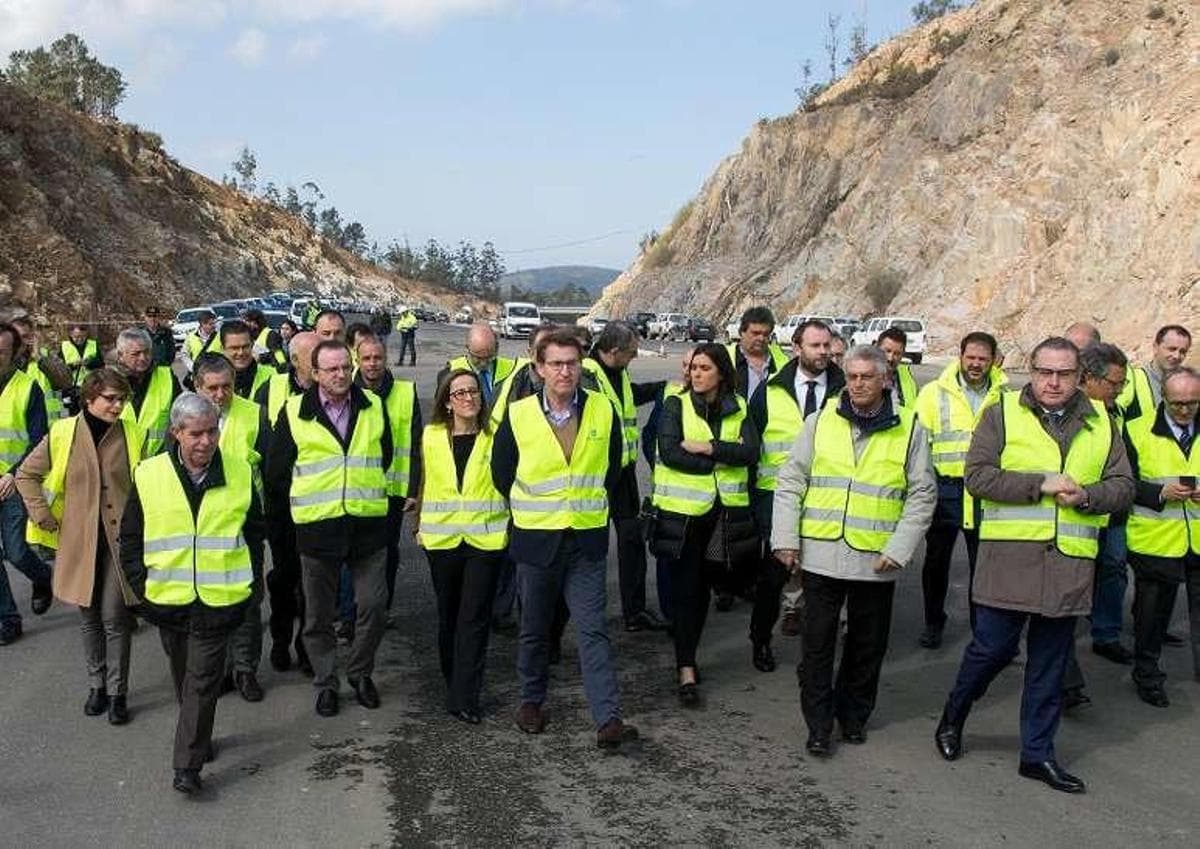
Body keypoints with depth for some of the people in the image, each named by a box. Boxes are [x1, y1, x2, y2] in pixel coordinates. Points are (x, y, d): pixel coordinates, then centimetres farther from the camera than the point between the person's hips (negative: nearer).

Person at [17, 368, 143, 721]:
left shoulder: (133, 435, -1)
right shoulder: (62, 434, -2)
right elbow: (26, 475, 8)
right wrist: (42, 515, 2)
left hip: (120, 540, -1)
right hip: (78, 541, 1)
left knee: (115, 618, -1)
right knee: (89, 617, 13)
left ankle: (117, 692, 12)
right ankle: (97, 684, 29)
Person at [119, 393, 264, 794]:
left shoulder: (240, 474, -2)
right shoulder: (149, 475, -4)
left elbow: (255, 533, 9)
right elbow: (130, 538, 4)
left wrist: (251, 583, 2)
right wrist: (142, 587, -1)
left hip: (219, 599, -2)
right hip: (168, 598, 2)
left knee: (203, 680, -3)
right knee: (183, 677, 17)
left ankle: (187, 765, 2)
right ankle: (197, 740, 38)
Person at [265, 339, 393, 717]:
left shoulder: (374, 407, 5)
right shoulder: (294, 412, -2)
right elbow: (276, 469, 6)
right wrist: (284, 513, 10)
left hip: (368, 523, 2)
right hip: (317, 526, -1)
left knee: (374, 606, 3)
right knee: (319, 614, 8)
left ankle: (360, 672, 24)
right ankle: (325, 682, 23)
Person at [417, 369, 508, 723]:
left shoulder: (495, 436, -2)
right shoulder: (432, 435, 5)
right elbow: (425, 481, 12)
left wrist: (510, 526, -1)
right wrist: (420, 524, 11)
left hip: (485, 537, -2)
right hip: (442, 537, 3)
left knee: (475, 618, -3)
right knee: (448, 615, 13)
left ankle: (464, 698, 1)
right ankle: (455, 686, 29)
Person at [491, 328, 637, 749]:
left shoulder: (603, 411, -2)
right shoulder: (518, 415, -6)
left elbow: (612, 468, 13)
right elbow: (501, 473, 7)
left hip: (587, 539, 0)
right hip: (535, 537, 0)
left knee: (593, 631, -3)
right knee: (534, 629, 13)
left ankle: (608, 719, -5)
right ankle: (531, 700, 32)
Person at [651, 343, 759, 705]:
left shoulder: (738, 409, 7)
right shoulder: (676, 405, -2)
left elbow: (751, 451, -8)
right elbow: (670, 452, -15)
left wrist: (707, 448, -18)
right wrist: (720, 462, -13)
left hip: (723, 510, 3)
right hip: (682, 510, -3)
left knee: (703, 586, 12)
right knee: (685, 588, -5)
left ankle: (688, 657, 27)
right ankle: (686, 670, -3)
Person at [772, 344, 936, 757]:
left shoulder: (909, 429, 1)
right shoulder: (820, 421, 3)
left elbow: (922, 495, 2)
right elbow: (790, 481, 5)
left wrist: (899, 549, -6)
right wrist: (785, 538, -3)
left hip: (876, 560, 0)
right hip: (820, 554, 0)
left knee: (868, 645, 12)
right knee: (817, 643, 4)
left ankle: (854, 715, 30)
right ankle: (819, 725, 15)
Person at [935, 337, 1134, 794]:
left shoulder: (1100, 423, 11)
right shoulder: (1002, 414, 0)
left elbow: (1122, 486, 10)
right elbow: (977, 475, -9)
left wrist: (1086, 495, -11)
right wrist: (1041, 484, -15)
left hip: (1070, 563, 3)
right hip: (1009, 556, -3)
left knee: (1049, 664, 11)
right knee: (992, 648, 2)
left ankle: (1037, 753, 23)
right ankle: (952, 718, 27)